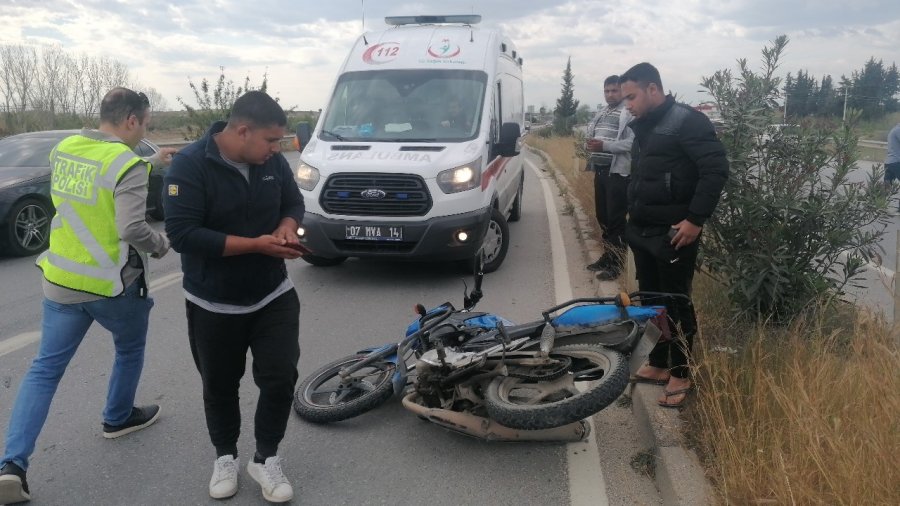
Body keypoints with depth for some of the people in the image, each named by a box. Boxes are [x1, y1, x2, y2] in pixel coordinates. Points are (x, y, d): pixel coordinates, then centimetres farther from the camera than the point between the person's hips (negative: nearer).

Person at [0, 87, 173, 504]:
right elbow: (132, 229, -27)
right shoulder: (128, 164, -18)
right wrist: (162, 244, -7)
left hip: (60, 280, 6)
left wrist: (152, 162, 24)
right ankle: (118, 418, 40)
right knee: (130, 350, 23)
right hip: (113, 284, -6)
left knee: (44, 368, 9)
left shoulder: (63, 149, 5)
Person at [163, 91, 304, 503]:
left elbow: (293, 201, 12)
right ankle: (225, 456, 37)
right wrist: (256, 244, -28)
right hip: (213, 304, -3)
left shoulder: (273, 160, -3)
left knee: (280, 377, -1)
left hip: (273, 295, 3)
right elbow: (182, 234, -25)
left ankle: (266, 458, 20)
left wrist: (287, 227, -13)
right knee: (220, 387, 13)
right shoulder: (190, 164, -19)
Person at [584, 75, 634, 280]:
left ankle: (617, 262, 2)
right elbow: (590, 135, 22)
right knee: (602, 215, 14)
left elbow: (632, 143, -19)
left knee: (616, 218, -5)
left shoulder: (629, 114, -9)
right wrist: (589, 144, -2)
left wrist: (604, 145, -25)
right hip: (600, 170, 8)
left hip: (618, 171, -8)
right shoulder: (600, 114, 18)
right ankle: (608, 255, 26)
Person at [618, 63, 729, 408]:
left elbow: (717, 169, -19)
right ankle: (658, 364, 27)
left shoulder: (688, 122, -13)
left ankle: (680, 374, 13)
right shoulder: (643, 126, 14)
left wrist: (695, 219, -22)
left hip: (673, 233, -9)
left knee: (676, 303, 1)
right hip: (641, 230, 9)